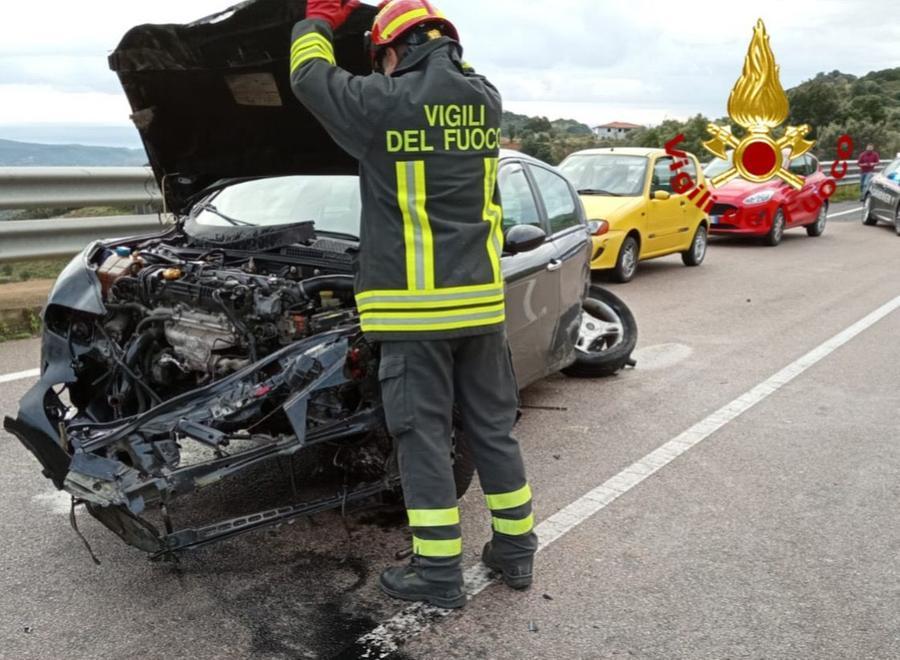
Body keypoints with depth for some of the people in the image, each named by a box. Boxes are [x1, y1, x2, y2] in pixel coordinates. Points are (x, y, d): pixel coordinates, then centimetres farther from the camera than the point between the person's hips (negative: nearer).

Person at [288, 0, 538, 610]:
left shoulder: (385, 103, -9)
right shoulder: (487, 99, 6)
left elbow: (309, 76, 9)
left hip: (416, 304, -5)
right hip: (481, 297, 6)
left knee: (424, 435, 5)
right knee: (493, 427, 16)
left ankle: (440, 574, 13)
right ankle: (516, 550, 28)